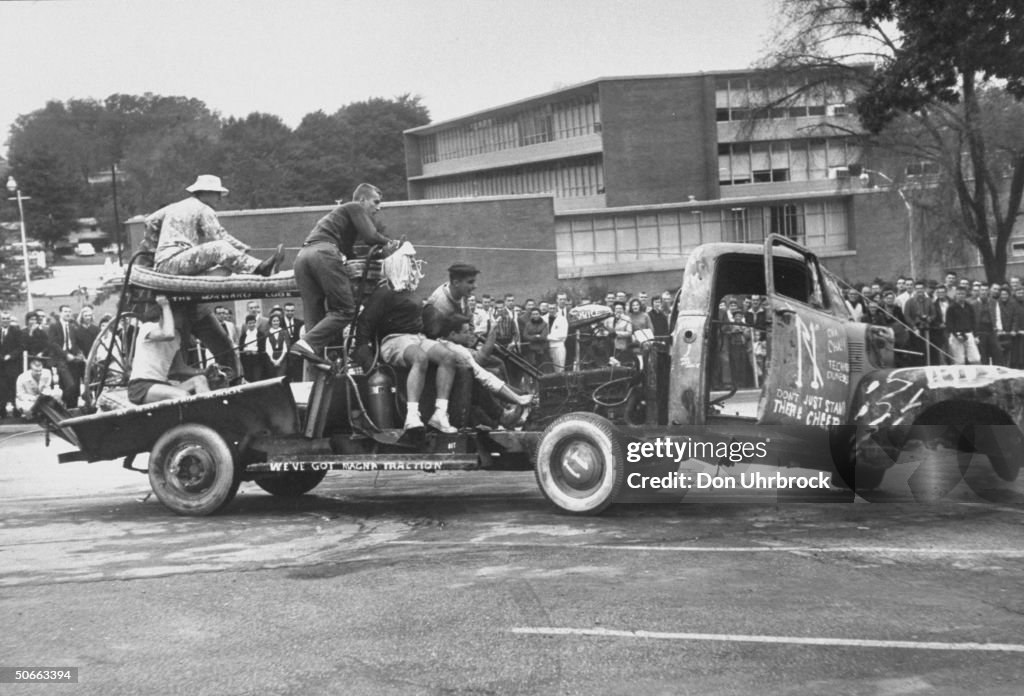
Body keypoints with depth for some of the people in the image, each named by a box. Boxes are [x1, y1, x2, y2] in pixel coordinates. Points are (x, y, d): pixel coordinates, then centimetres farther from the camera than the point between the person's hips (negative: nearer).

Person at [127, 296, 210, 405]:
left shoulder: (176, 335, 17)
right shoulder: (148, 327, -6)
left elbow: (178, 367, 19)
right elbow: (168, 335, -28)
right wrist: (165, 306, -17)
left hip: (162, 384, 8)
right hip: (141, 386, -8)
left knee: (200, 380, -14)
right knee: (183, 395, -32)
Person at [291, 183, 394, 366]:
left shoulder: (340, 212, 40)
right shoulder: (355, 208, 15)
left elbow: (346, 251, 34)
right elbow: (371, 237, -1)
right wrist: (391, 242, 18)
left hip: (302, 256, 9)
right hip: (323, 252, -9)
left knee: (314, 318, 5)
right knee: (345, 310, -9)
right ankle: (307, 344, -26)